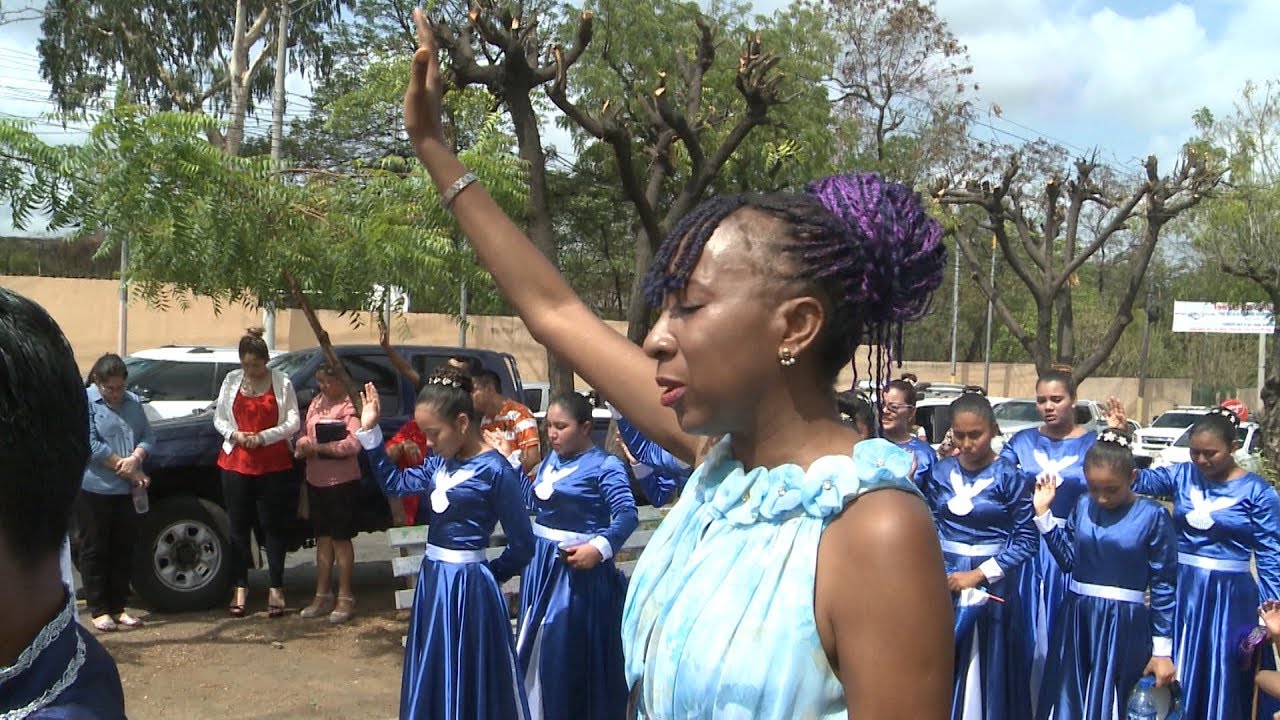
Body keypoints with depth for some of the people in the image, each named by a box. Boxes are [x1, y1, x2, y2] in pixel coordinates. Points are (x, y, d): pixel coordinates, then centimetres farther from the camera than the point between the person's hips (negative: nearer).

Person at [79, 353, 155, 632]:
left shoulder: (133, 402, 10)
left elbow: (148, 436, 8)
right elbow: (91, 446, -16)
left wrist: (136, 458, -15)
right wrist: (129, 471, -14)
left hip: (126, 491, 6)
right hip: (94, 489, -5)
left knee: (124, 549, 10)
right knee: (95, 550, 3)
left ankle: (118, 607, 19)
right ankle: (98, 610, 10)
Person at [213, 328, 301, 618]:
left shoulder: (281, 382, -2)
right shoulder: (232, 380, 7)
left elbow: (293, 422, -4)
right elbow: (219, 418, 11)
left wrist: (263, 437, -16)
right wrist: (234, 434, -9)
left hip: (273, 465, -3)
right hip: (236, 462, 3)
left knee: (272, 526, 2)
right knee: (239, 526, 6)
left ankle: (276, 589, 9)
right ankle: (241, 588, 14)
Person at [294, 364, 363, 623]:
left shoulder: (351, 405, -14)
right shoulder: (316, 402, 11)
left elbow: (354, 443, -26)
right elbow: (305, 432, 16)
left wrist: (318, 448, -22)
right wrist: (302, 445, -7)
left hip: (342, 481, -7)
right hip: (316, 480, 7)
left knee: (341, 539, 0)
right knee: (323, 538, 13)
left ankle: (345, 598, 9)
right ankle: (322, 595, 21)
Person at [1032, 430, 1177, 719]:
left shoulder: (1153, 516, -8)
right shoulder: (1083, 506, 4)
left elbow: (1163, 586, -6)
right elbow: (1068, 559, 4)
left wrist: (1162, 650, -5)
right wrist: (1043, 513, -2)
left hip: (1124, 627, -4)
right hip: (1076, 620, 4)